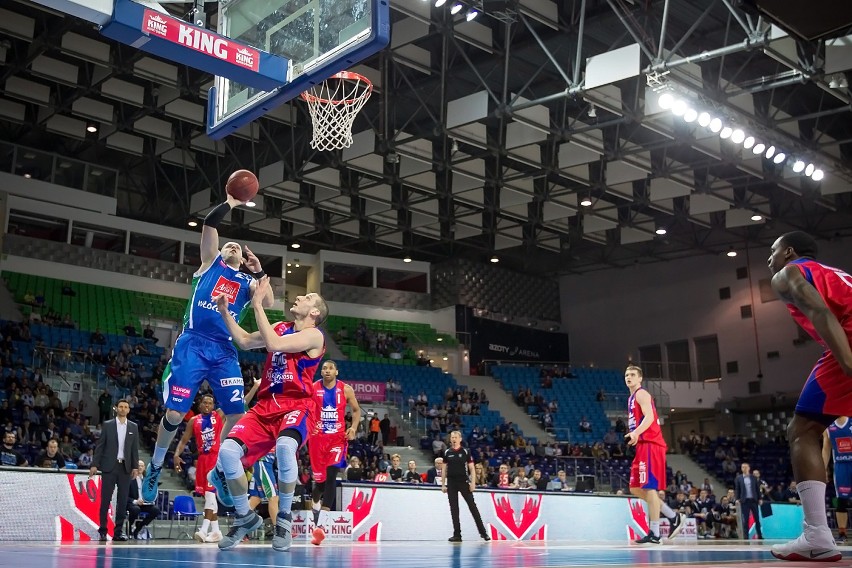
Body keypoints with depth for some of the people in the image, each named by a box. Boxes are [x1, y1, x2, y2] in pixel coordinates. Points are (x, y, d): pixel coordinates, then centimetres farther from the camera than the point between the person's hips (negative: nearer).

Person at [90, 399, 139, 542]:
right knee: (105, 499, -1)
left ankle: (118, 531, 7)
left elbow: (135, 448, 7)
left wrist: (135, 467, 1)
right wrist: (94, 464, -5)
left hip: (125, 467, 2)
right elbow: (100, 446, 2)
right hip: (109, 466, -2)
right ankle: (102, 531, 6)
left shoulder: (133, 427, 8)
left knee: (123, 500, 2)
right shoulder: (107, 425, 3)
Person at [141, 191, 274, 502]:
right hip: (192, 345, -3)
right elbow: (209, 224, 1)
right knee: (174, 413, -5)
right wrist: (230, 203, -3)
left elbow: (268, 304, -1)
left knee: (237, 414, -7)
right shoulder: (211, 262, 14)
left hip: (224, 351, 3)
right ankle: (155, 466, 18)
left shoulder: (247, 282, 18)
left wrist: (259, 271, -6)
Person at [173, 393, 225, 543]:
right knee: (208, 494, 9)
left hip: (217, 457, -5)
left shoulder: (220, 415, 1)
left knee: (210, 492, -15)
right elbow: (184, 440, 8)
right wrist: (177, 455, -8)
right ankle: (215, 531, 17)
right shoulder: (194, 421, 9)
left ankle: (204, 529, -19)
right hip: (203, 459, 5)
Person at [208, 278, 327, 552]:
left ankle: (284, 517, -15)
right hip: (265, 407, 7)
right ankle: (245, 517, 6)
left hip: (298, 407, -7)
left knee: (284, 446, -38)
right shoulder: (281, 327, 17)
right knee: (227, 451, -15)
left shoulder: (314, 335, -6)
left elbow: (274, 345, -20)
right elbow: (244, 341, 25)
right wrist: (225, 312, 17)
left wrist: (257, 304, -17)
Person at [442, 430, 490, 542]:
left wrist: (473, 483, -9)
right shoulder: (447, 452, 7)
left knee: (473, 506, -4)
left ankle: (483, 532, 1)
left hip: (464, 482, -2)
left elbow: (472, 468, 0)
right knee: (454, 509, 3)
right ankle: (457, 534, 7)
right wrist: (443, 484, 6)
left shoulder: (465, 452, 1)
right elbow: (444, 469, 11)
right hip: (451, 483, 3)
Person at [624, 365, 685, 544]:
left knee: (649, 488, -11)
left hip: (650, 444, -10)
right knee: (636, 489, 10)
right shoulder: (632, 398, 23)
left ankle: (654, 534, -9)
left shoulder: (641, 394, -5)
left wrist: (636, 433, -34)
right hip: (643, 445, 10)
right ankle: (673, 517, 15)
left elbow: (649, 417, -20)